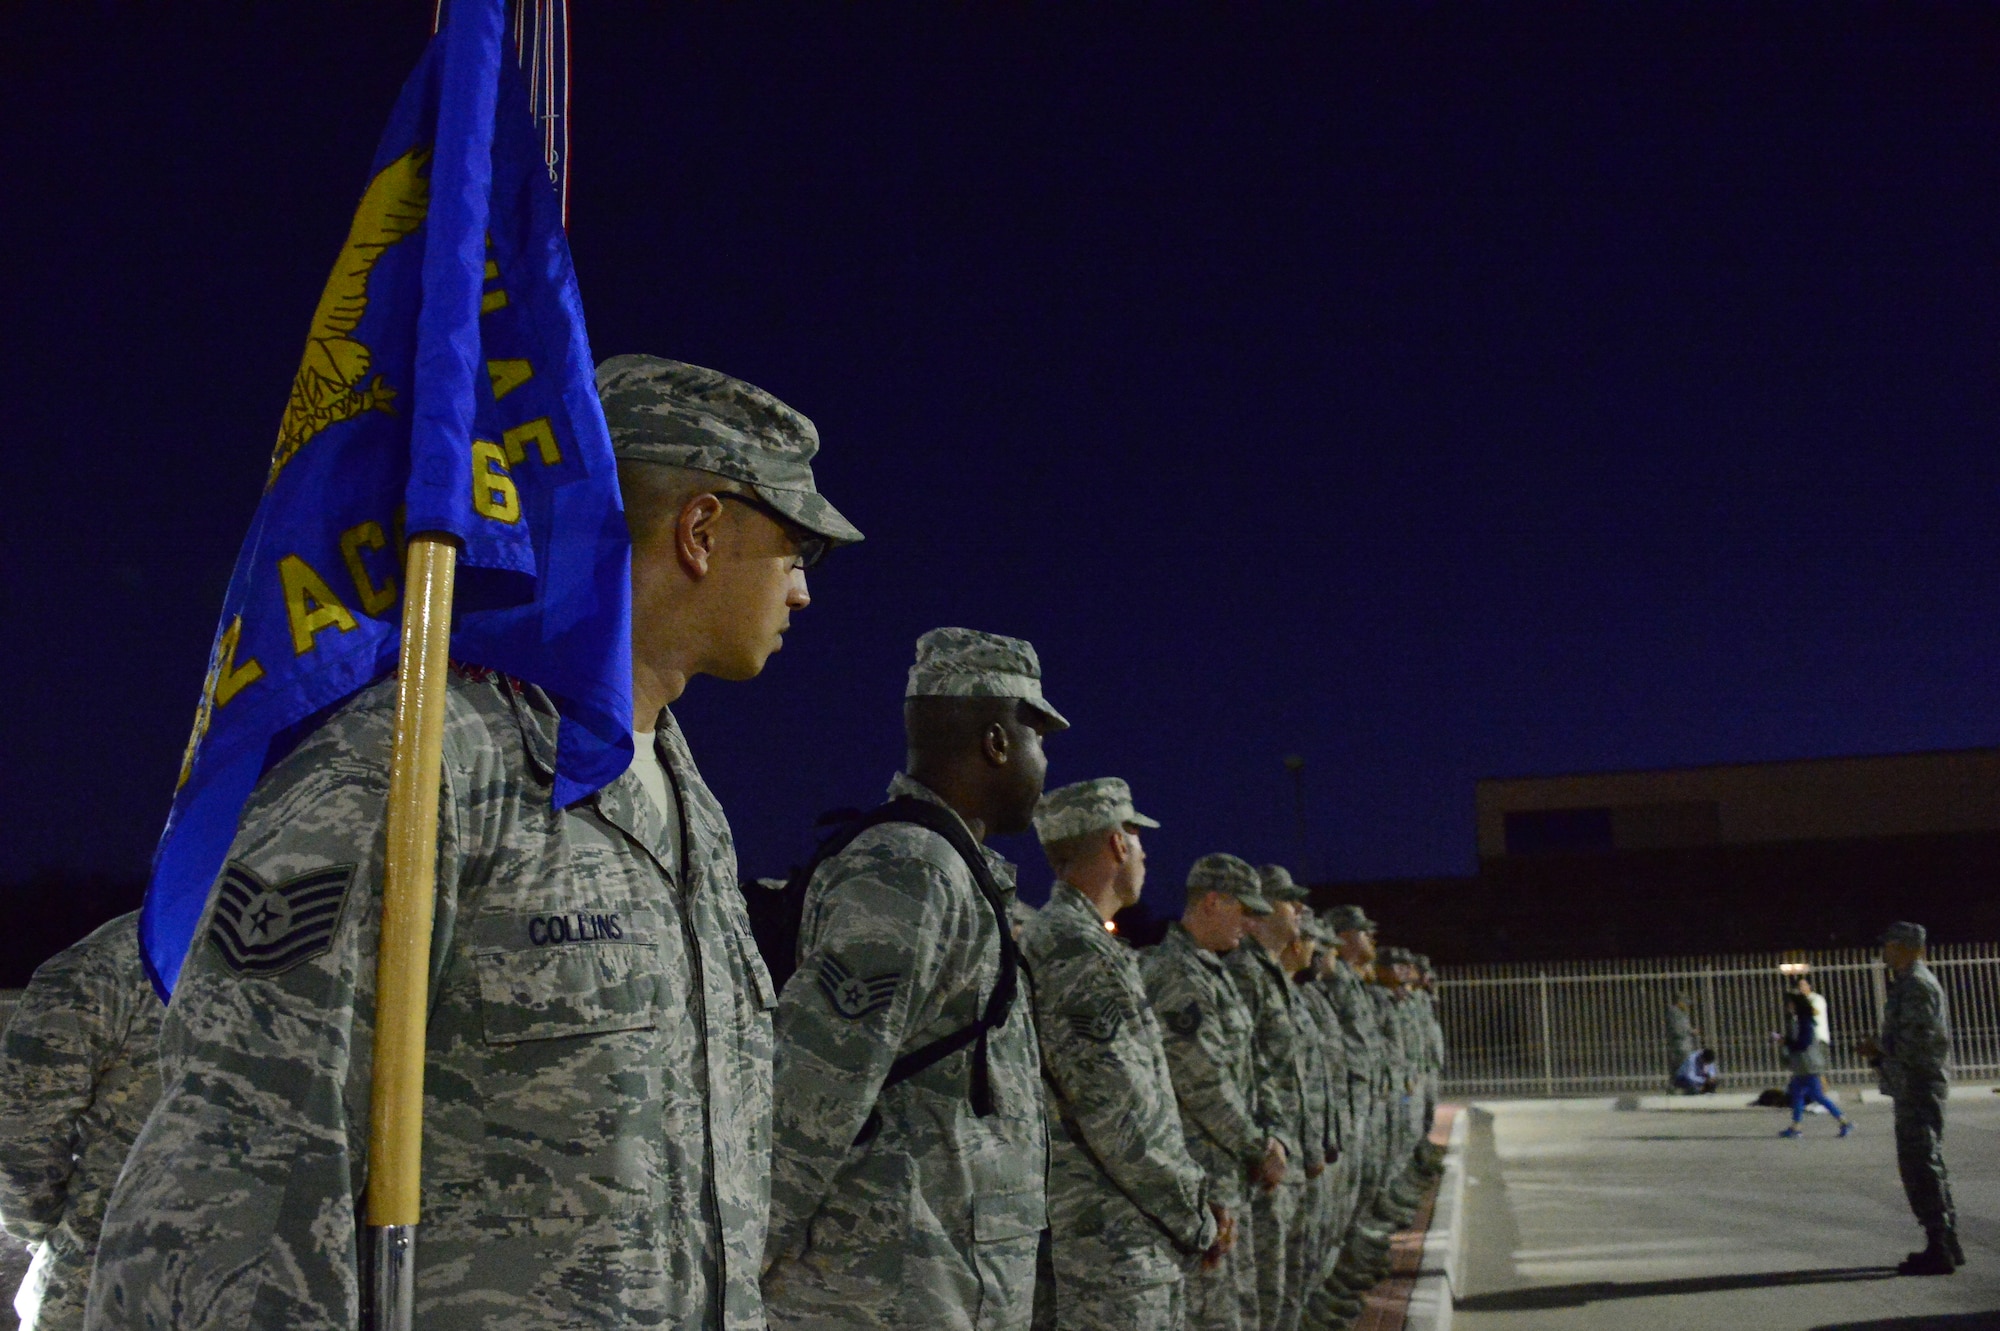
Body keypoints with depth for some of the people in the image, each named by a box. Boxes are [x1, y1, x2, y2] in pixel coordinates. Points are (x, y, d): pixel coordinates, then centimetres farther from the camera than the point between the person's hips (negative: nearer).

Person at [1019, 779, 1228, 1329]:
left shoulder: (1058, 940, 16)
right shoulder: (1079, 954, -18)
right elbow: (1121, 1118, -20)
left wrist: (1197, 1201, 11)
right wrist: (1197, 1220, -8)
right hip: (1113, 1246, -10)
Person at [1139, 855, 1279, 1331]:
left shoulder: (1211, 971, 16)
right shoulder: (1176, 975, -17)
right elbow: (1203, 1082, -20)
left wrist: (1260, 1142, 9)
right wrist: (1260, 1147, -9)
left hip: (1227, 1171, 10)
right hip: (1195, 1169, -10)